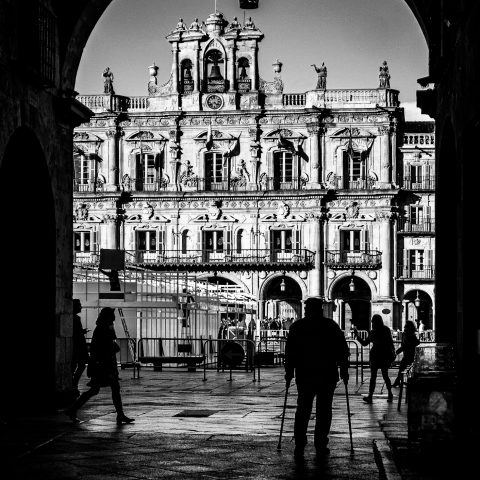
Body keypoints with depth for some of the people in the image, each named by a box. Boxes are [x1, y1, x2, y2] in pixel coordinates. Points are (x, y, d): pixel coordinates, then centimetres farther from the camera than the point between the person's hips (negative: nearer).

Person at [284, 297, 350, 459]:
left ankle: (299, 447, -3)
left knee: (303, 410, 7)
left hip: (304, 375, 1)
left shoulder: (297, 326, 4)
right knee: (324, 411, 7)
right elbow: (343, 350, 2)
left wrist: (289, 371, 8)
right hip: (327, 375, -1)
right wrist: (344, 371, 8)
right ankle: (321, 446, 6)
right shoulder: (331, 326, 2)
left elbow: (290, 351, 2)